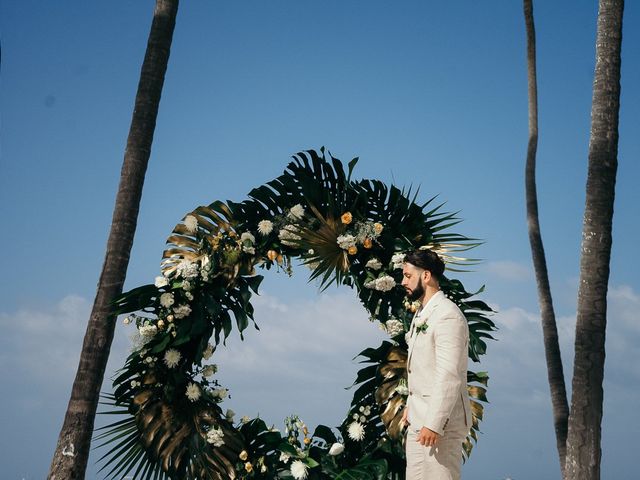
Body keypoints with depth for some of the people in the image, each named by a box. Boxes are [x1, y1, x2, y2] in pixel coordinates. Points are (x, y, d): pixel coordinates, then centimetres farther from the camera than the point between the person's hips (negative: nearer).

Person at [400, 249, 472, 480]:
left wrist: (434, 424, -24)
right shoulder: (422, 314, 16)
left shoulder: (447, 315, -16)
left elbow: (449, 376, -22)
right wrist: (411, 406, 18)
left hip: (439, 420, -10)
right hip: (418, 418, 10)